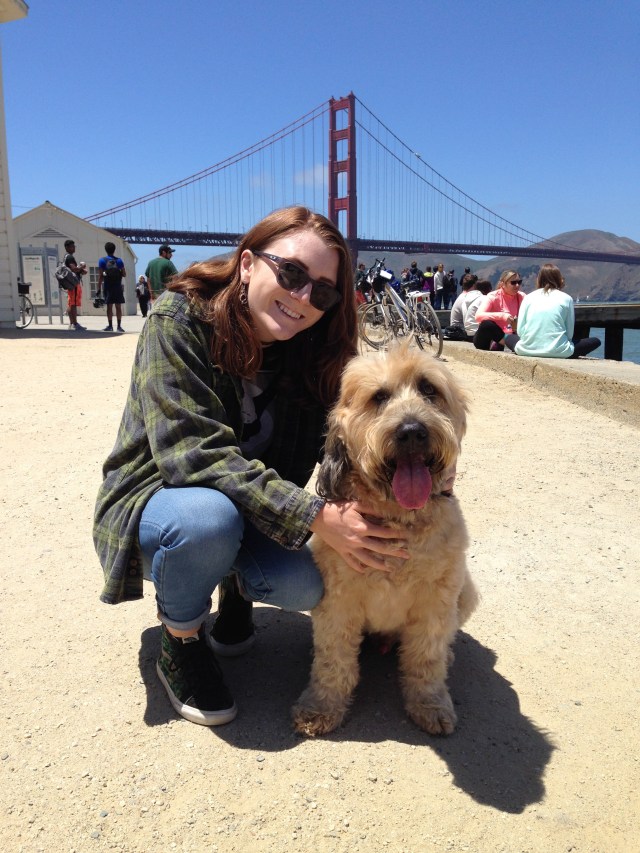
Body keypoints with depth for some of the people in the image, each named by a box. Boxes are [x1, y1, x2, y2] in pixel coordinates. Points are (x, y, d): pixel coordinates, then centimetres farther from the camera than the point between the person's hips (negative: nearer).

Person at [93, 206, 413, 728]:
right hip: (154, 500, -3)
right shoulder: (181, 319, -23)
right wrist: (316, 517, -40)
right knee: (208, 516, -37)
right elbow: (191, 449, -33)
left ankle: (237, 587, 12)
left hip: (256, 518, 4)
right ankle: (179, 645, -6)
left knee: (305, 586, -24)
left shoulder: (311, 353, -8)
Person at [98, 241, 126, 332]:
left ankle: (110, 325, 4)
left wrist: (99, 288, -3)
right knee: (118, 306, 3)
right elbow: (124, 274, 1)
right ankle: (119, 326, 0)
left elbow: (100, 276, -5)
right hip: (118, 287, 1)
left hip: (108, 287, -1)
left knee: (109, 306, 4)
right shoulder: (119, 260, 1)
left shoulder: (102, 261, -1)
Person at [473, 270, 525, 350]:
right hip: (487, 339, -2)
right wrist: (502, 315, -38)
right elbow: (478, 315, -27)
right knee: (487, 324, -35)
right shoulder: (493, 296, -12)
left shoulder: (521, 297, 0)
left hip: (507, 336, 3)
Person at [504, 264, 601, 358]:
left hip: (527, 349, 2)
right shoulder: (566, 298, 5)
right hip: (557, 351, -1)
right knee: (595, 341, 18)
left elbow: (520, 330, 4)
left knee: (509, 338, 34)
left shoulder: (528, 297, 9)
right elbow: (569, 333, 3)